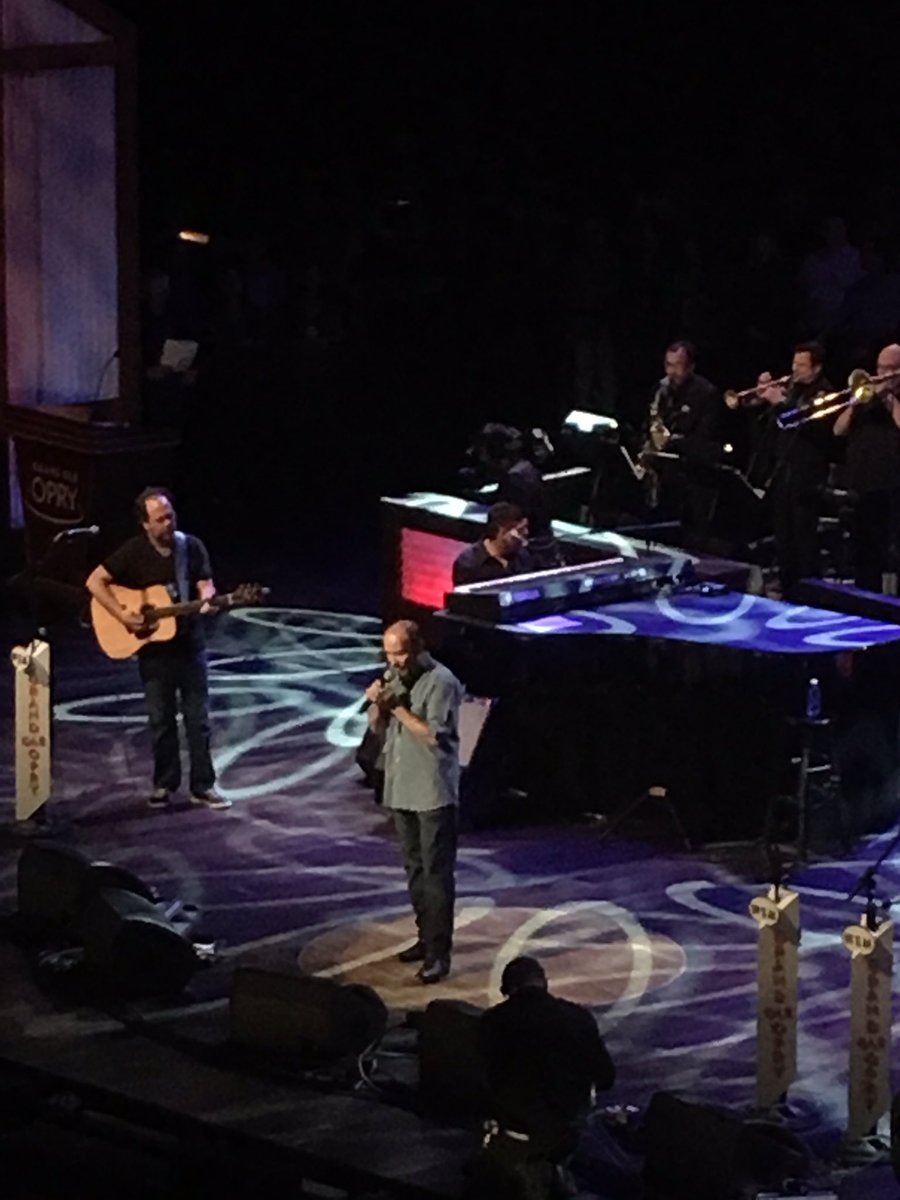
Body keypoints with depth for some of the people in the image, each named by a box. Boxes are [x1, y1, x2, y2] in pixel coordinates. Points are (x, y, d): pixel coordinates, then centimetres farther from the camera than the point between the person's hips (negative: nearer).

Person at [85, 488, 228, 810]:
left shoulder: (192, 547, -3)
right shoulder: (133, 552, -8)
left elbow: (205, 584, -2)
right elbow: (94, 581, -8)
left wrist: (206, 599, -26)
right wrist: (121, 614, -17)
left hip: (190, 645, 1)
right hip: (153, 649, -1)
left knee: (198, 718, 3)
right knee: (161, 720, 8)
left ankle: (203, 786, 9)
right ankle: (164, 784, 20)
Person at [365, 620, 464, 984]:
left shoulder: (441, 682, -16)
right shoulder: (394, 677, 7)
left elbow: (433, 734, -22)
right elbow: (377, 727, 11)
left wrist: (397, 707, -20)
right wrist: (376, 703, -9)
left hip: (433, 792, -8)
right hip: (401, 787, 8)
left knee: (437, 871, -6)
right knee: (414, 867, 16)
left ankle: (439, 952, -7)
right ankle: (427, 937, 27)